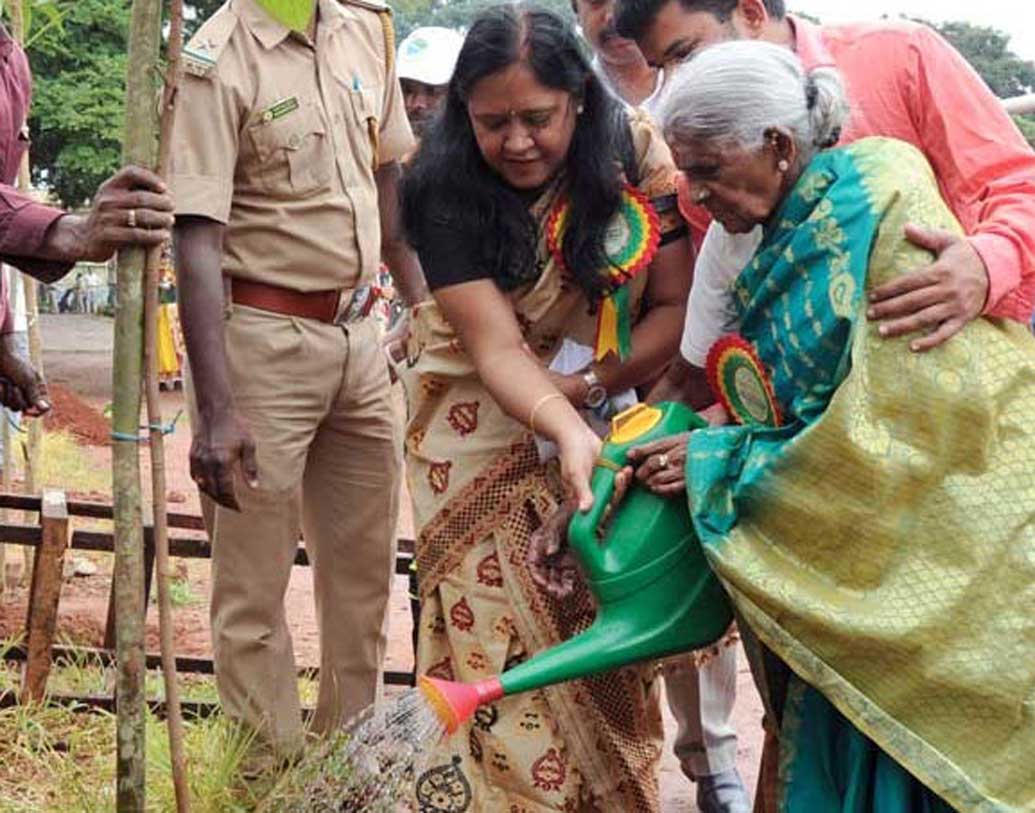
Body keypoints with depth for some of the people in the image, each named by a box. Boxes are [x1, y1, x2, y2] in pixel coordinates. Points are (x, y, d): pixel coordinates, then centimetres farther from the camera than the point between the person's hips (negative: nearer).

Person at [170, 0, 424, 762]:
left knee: (365, 564, 17)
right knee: (254, 586, 2)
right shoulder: (219, 63, -15)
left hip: (358, 332, 7)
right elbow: (196, 243, -19)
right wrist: (216, 410, -24)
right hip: (263, 338, -7)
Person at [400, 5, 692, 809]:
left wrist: (586, 391, -23)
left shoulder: (634, 148, -14)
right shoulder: (445, 187, -19)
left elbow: (677, 302, -11)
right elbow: (496, 347, -26)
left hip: (613, 412, 2)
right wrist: (569, 434, -43)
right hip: (487, 429, -2)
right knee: (505, 652, -5)